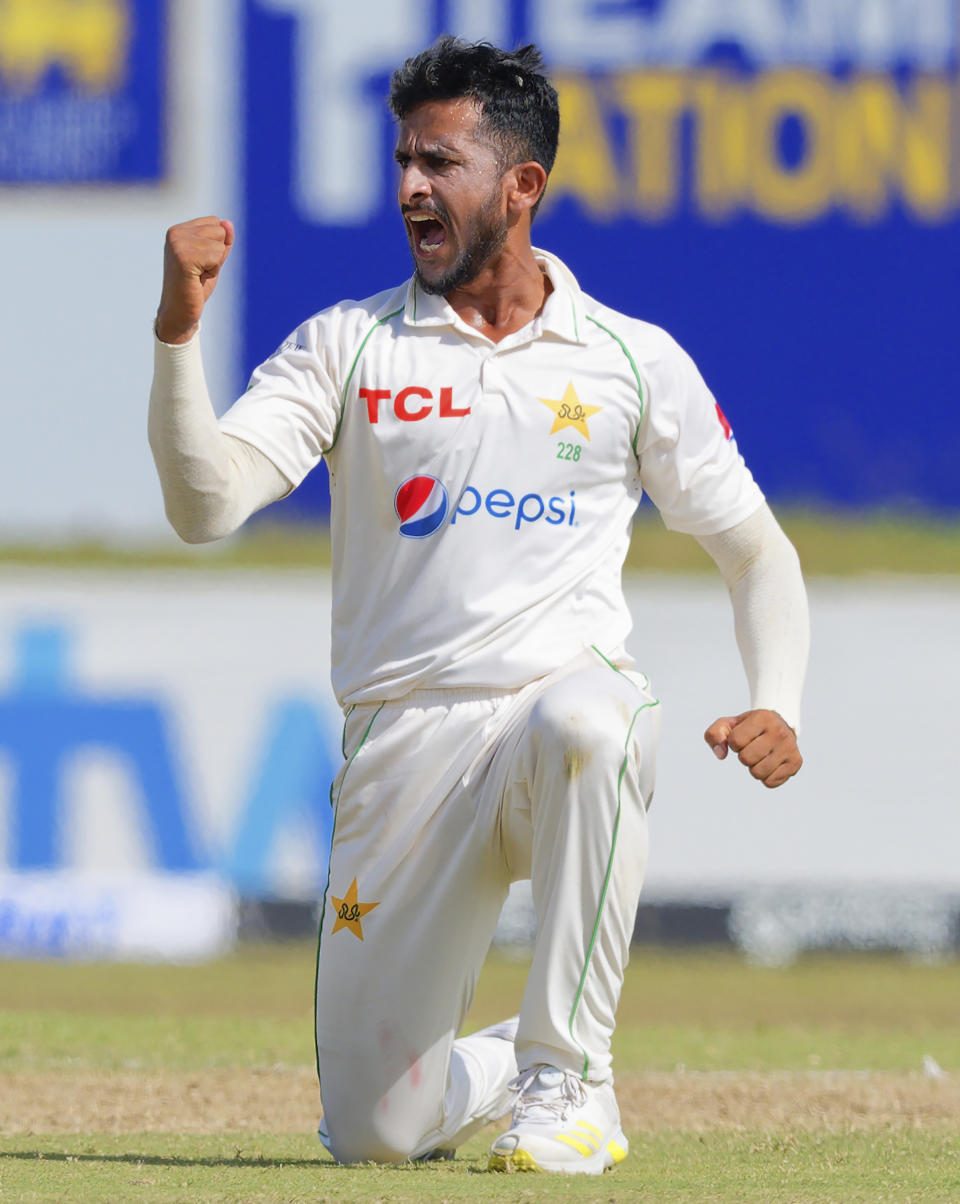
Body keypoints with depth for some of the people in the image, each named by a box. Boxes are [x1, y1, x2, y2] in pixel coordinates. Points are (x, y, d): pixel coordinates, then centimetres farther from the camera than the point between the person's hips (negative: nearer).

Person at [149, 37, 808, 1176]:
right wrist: (178, 334, -19)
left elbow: (756, 549, 14)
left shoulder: (636, 360, 9)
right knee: (373, 1130, -4)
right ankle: (519, 1065, 32)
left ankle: (568, 1082, -26)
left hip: (573, 698, -1)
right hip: (405, 741, 1)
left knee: (581, 722, -41)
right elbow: (205, 503, -4)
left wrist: (776, 708, -4)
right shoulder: (345, 345, 8)